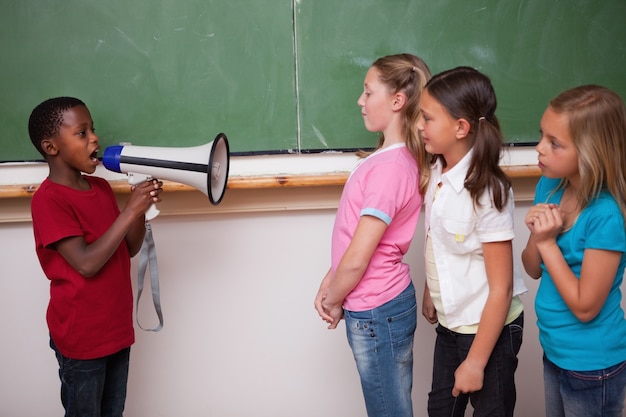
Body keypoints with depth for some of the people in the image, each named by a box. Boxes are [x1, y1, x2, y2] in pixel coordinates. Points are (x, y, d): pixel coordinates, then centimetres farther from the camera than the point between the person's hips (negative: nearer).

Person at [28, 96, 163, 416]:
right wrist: (130, 211, -24)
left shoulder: (101, 188, 6)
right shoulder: (48, 201, -17)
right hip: (80, 335, -7)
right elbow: (87, 263, -25)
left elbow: (129, 249, 10)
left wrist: (141, 207, -7)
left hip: (116, 328, 7)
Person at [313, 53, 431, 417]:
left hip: (376, 313, -9)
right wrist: (328, 285, 4)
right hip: (382, 306, 9)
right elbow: (352, 237, 12)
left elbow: (357, 260, -20)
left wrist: (334, 302, -4)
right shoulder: (392, 157, 7)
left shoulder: (388, 167, -22)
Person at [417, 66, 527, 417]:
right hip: (451, 321, 7)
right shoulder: (438, 173, -5)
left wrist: (475, 362, -17)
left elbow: (501, 288, -21)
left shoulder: (486, 192, -25)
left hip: (488, 328, -7)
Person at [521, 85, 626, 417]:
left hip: (593, 364, -7)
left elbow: (585, 307, -22)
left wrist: (548, 242, -23)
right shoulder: (550, 186, -6)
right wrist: (537, 234, -17)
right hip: (555, 349, 7)